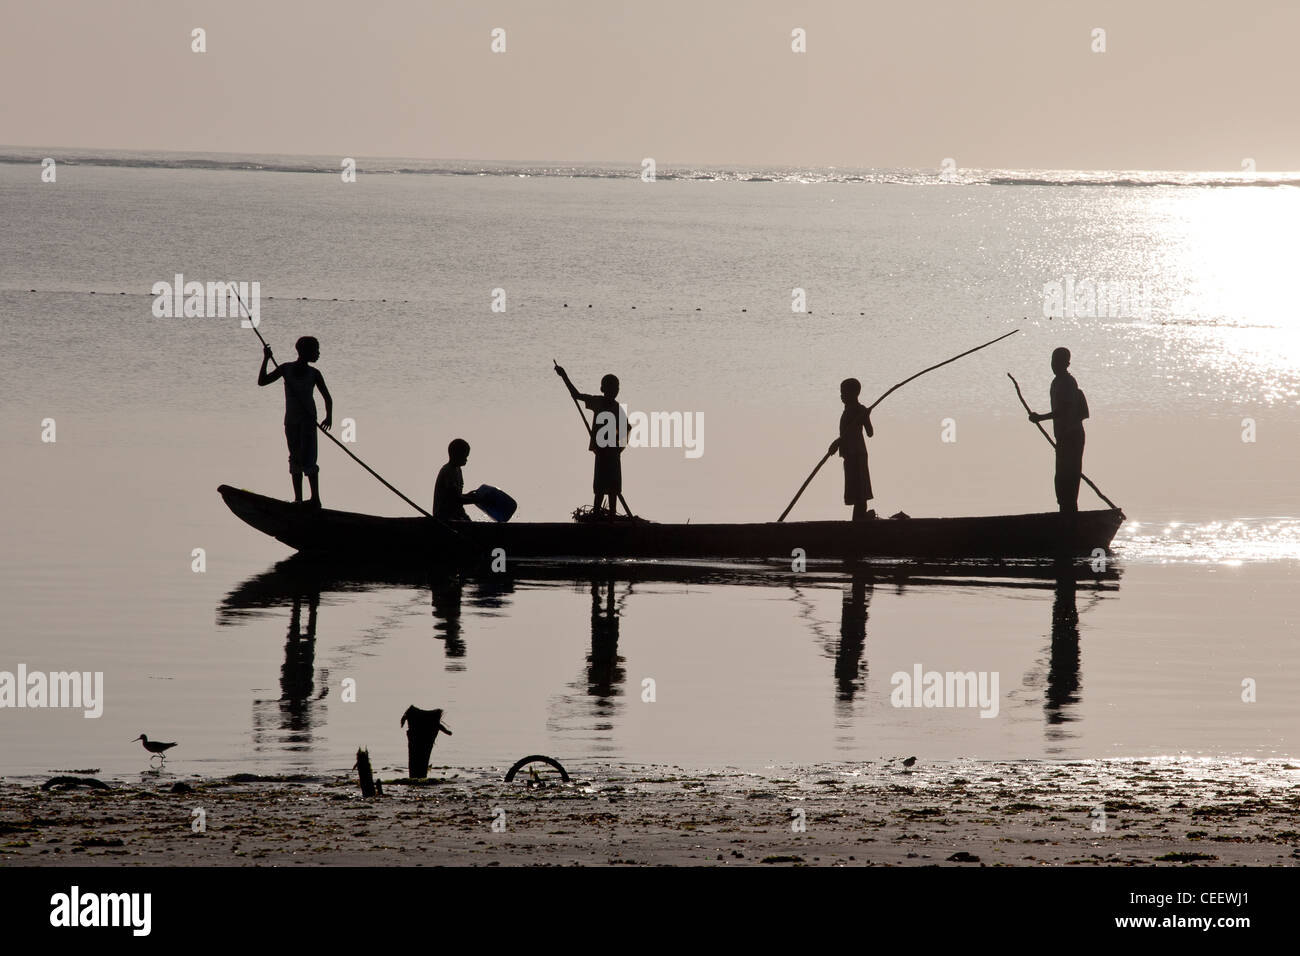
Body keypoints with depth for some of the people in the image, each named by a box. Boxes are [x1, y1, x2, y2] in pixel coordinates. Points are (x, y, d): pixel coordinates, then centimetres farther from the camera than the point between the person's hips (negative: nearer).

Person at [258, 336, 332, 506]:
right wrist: (266, 360, -9)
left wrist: (329, 416, -13)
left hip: (308, 420, -3)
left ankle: (315, 498, -8)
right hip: (291, 420, 3)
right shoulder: (286, 369, 3)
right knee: (295, 460, 7)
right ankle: (298, 498, 12)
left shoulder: (314, 374, -1)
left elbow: (327, 398, 2)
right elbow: (262, 381, 1)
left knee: (307, 460, -12)